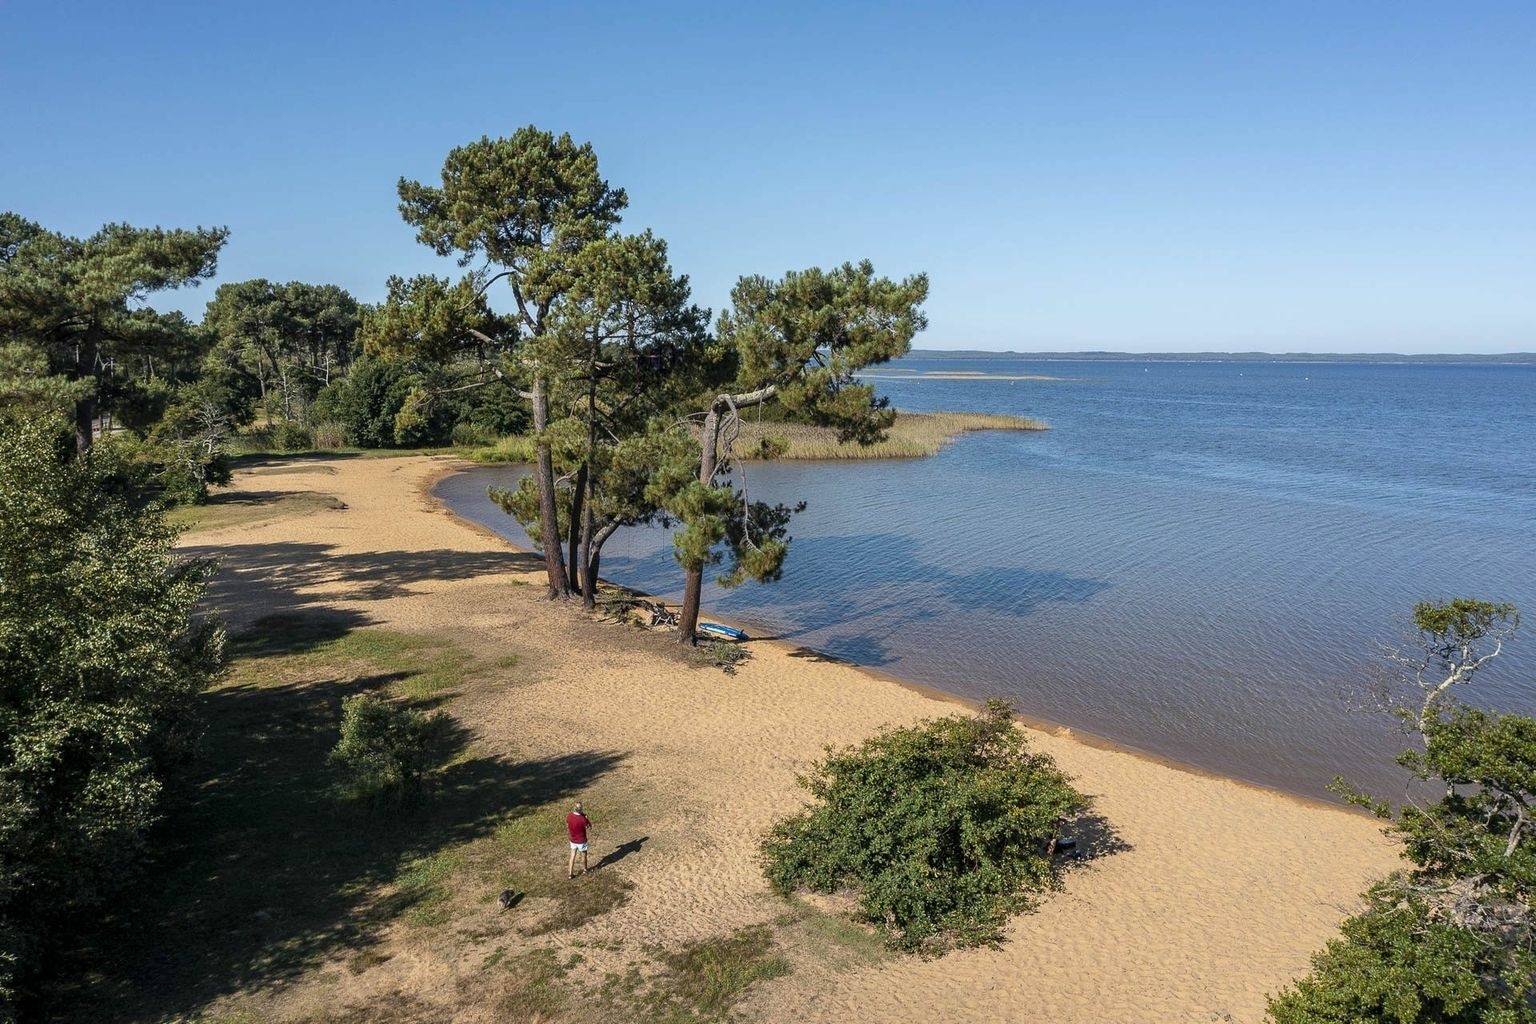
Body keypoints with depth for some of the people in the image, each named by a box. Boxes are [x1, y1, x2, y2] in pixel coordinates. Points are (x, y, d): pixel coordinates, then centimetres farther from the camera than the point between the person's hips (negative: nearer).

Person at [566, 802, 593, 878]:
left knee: (572, 856, 20)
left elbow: (567, 827, 1)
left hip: (572, 840, 4)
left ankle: (570, 874, 26)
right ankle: (584, 870, 42)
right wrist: (586, 816, -14)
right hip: (581, 841, -4)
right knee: (583, 855, 21)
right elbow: (589, 828, -14)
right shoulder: (583, 819, -32)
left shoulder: (569, 816, -16)